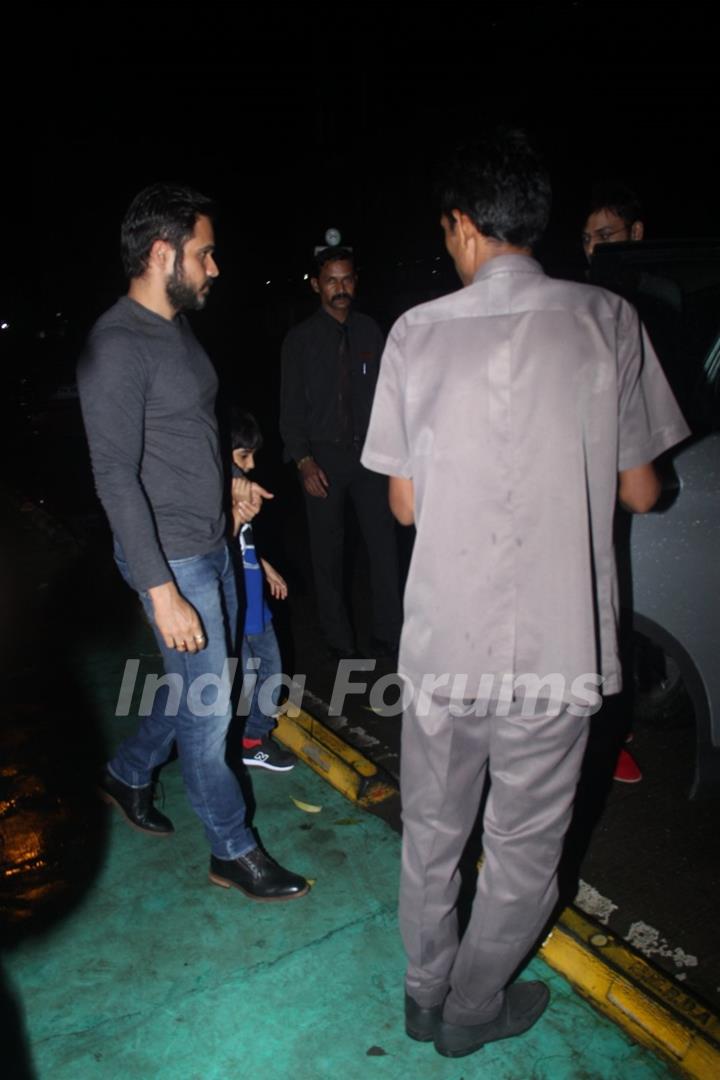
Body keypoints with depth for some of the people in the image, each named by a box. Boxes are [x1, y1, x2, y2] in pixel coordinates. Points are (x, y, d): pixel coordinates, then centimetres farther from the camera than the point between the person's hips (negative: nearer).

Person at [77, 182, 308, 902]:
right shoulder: (116, 346, -18)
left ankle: (127, 775, 44)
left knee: (200, 685, 20)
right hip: (171, 559, -9)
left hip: (211, 546, 9)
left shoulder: (177, 328, 11)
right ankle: (231, 850, 24)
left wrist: (227, 481, 16)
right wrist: (162, 592, -24)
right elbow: (116, 478, -22)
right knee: (207, 706, 3)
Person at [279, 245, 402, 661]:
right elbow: (291, 407, -1)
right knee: (328, 552, 6)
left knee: (384, 544, -1)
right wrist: (304, 461, -9)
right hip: (324, 455, -1)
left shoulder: (370, 331, 5)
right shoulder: (300, 339, 0)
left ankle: (389, 635, 13)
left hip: (368, 451, 1)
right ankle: (340, 641, 20)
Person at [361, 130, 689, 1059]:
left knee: (430, 836, 22)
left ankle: (424, 999, 44)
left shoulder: (417, 332, -4)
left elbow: (405, 504, 0)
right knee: (523, 854, 20)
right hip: (555, 649, -1)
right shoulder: (607, 321, -5)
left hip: (443, 642, 2)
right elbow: (640, 492, 0)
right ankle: (470, 1014, 41)